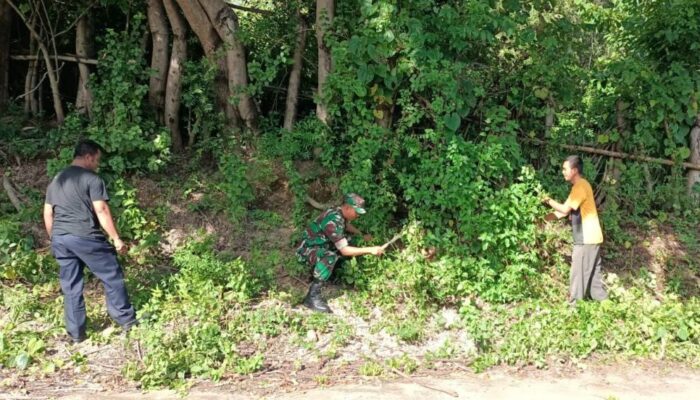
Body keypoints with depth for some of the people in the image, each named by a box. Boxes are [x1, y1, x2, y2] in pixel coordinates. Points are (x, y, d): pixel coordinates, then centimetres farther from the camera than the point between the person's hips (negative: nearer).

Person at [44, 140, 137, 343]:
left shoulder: (55, 180, 15)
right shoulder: (92, 179, -7)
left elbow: (47, 215, 16)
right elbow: (101, 211, -13)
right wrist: (116, 238, -10)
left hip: (60, 239, 7)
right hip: (85, 237, -7)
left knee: (71, 287, 12)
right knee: (112, 277, 8)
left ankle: (76, 333, 17)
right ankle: (126, 319, 16)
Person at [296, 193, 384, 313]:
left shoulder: (340, 213, -3)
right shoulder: (333, 221, -31)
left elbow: (347, 226, 24)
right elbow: (344, 250, -29)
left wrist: (363, 236, 13)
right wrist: (370, 250, -27)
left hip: (321, 246, 9)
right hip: (307, 250, -9)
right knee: (330, 257, -38)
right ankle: (312, 296, -32)